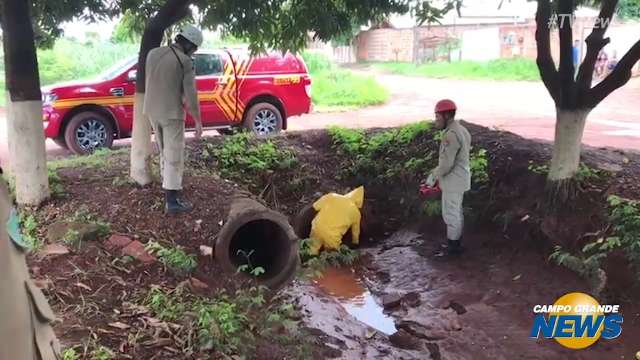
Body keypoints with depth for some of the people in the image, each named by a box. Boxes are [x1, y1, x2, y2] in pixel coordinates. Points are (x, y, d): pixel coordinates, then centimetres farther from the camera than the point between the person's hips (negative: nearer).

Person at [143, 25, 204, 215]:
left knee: (165, 152, 22)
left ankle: (169, 186, 34)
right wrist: (198, 121, -8)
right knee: (174, 157, -1)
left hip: (152, 111, 7)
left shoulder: (152, 53, 5)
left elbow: (151, 81, 13)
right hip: (172, 114, -7)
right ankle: (172, 201, 0)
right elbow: (191, 95, -16)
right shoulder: (185, 62, -14)